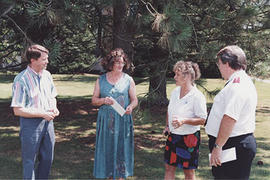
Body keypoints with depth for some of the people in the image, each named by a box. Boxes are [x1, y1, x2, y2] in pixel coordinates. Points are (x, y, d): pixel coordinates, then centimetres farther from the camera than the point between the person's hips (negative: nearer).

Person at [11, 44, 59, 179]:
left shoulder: (46, 75, 5)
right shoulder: (21, 80, -17)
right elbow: (18, 110, -18)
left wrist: (54, 107, -2)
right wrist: (43, 114, -18)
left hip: (47, 121, 7)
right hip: (30, 124, -7)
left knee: (47, 159, 16)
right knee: (30, 162, 5)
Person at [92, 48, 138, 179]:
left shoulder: (128, 80, 3)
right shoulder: (101, 80, 5)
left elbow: (134, 100, 3)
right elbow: (94, 100, 6)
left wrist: (130, 107, -18)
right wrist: (104, 100, -14)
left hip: (123, 120, -1)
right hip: (106, 120, 1)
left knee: (122, 148, 1)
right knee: (107, 149, 5)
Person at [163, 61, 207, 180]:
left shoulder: (197, 96, -17)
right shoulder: (175, 91, 5)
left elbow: (202, 120, -18)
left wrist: (184, 120, -29)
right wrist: (167, 125, 8)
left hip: (189, 137, -7)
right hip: (173, 136, 7)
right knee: (169, 168, 12)